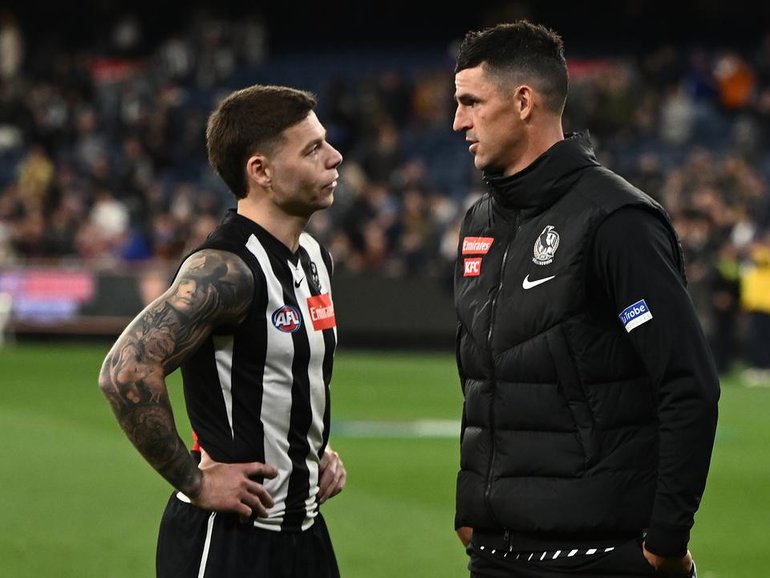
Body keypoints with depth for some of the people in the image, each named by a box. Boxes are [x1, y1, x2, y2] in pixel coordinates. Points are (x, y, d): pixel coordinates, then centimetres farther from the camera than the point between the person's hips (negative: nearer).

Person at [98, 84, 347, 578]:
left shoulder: (315, 258, 10)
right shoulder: (225, 270, -19)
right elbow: (126, 372, -29)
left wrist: (319, 452, 11)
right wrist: (195, 481, -21)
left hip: (303, 533, 8)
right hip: (226, 538, -8)